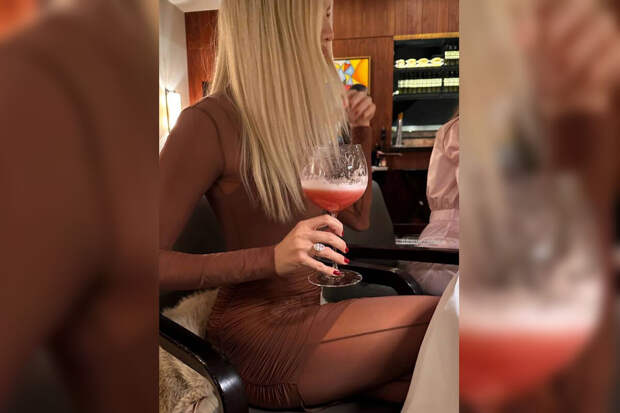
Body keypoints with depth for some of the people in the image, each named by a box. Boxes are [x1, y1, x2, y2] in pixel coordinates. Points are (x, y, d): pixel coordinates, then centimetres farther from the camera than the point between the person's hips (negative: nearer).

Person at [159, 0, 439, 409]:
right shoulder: (210, 122, -14)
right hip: (259, 331, -7)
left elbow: (358, 218, 17)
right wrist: (271, 259, -29)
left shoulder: (302, 116, 9)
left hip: (308, 311, 7)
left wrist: (361, 133, 5)